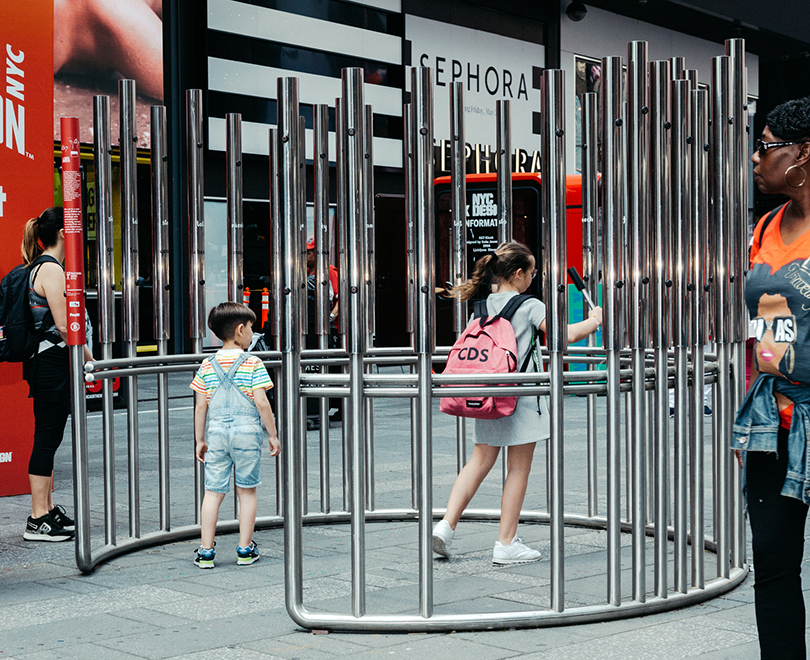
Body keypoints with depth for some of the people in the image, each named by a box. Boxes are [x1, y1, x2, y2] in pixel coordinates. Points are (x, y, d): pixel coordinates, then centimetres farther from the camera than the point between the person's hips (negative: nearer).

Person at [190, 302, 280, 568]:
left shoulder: (207, 366, 4)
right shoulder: (253, 364, -5)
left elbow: (200, 406, 5)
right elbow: (261, 403, -9)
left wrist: (200, 440, 14)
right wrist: (273, 435, 0)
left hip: (217, 433, 2)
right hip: (247, 432, -2)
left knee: (213, 491, 5)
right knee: (246, 491, 8)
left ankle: (206, 551, 5)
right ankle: (245, 549, 13)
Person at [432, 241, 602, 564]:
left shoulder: (486, 303, 9)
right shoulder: (530, 306, -8)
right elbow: (566, 335, -12)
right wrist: (594, 321, 4)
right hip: (520, 394, -6)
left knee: (479, 462, 13)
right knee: (518, 469, 2)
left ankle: (446, 525, 1)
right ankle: (506, 544, 5)